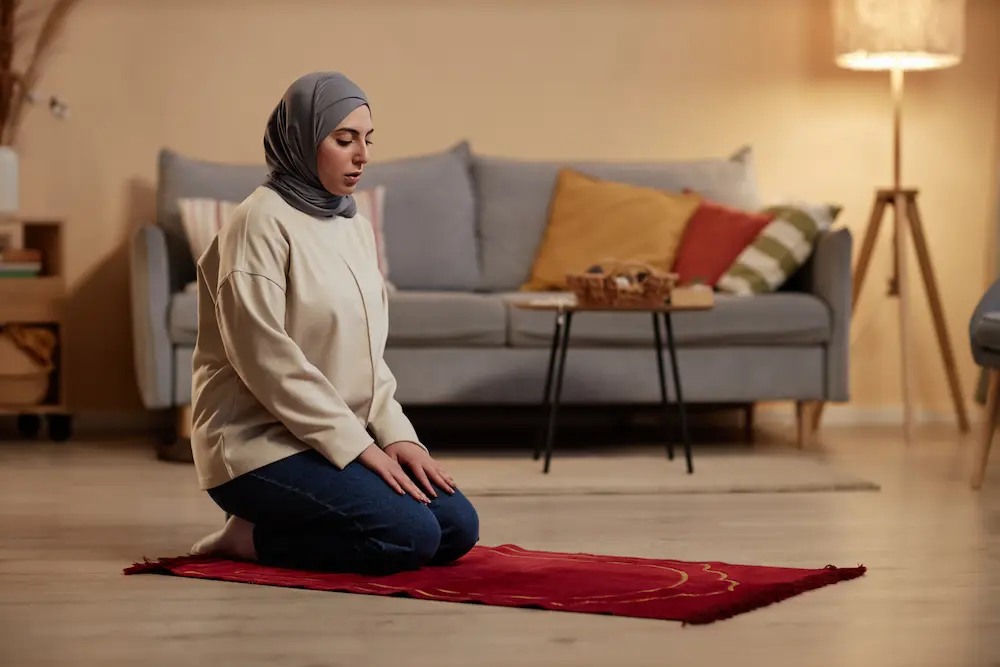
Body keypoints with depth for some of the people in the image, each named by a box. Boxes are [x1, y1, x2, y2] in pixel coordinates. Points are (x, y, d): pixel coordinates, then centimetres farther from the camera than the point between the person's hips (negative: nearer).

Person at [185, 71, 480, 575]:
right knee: (410, 535, -23)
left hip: (341, 438, 9)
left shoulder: (354, 227, 13)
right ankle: (253, 538, -5)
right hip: (261, 444, -9)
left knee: (458, 527, -4)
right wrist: (357, 445, -18)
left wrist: (396, 435, 0)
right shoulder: (261, 222, -13)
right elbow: (267, 358, -19)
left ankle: (276, 528, 7)